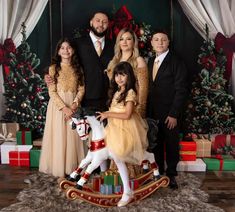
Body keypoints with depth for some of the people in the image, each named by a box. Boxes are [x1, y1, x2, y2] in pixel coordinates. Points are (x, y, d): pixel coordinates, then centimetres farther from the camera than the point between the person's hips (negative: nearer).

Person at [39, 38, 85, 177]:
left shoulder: (78, 68, 9)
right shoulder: (53, 68, -1)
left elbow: (81, 89, 4)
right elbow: (52, 92, -7)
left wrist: (75, 104, -13)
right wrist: (64, 108, -17)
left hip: (74, 105, 3)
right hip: (58, 106, -3)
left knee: (74, 137, 6)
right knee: (59, 137, 1)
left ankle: (73, 166, 19)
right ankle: (59, 167, 14)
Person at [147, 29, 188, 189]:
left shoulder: (176, 63, -7)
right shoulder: (151, 62, 12)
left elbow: (181, 90, -11)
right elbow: (149, 88, 10)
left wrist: (174, 114, -15)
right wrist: (148, 112, 4)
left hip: (169, 114, -5)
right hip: (152, 114, 5)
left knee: (171, 145, 7)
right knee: (156, 144, 13)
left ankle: (171, 174, 24)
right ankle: (158, 173, 29)